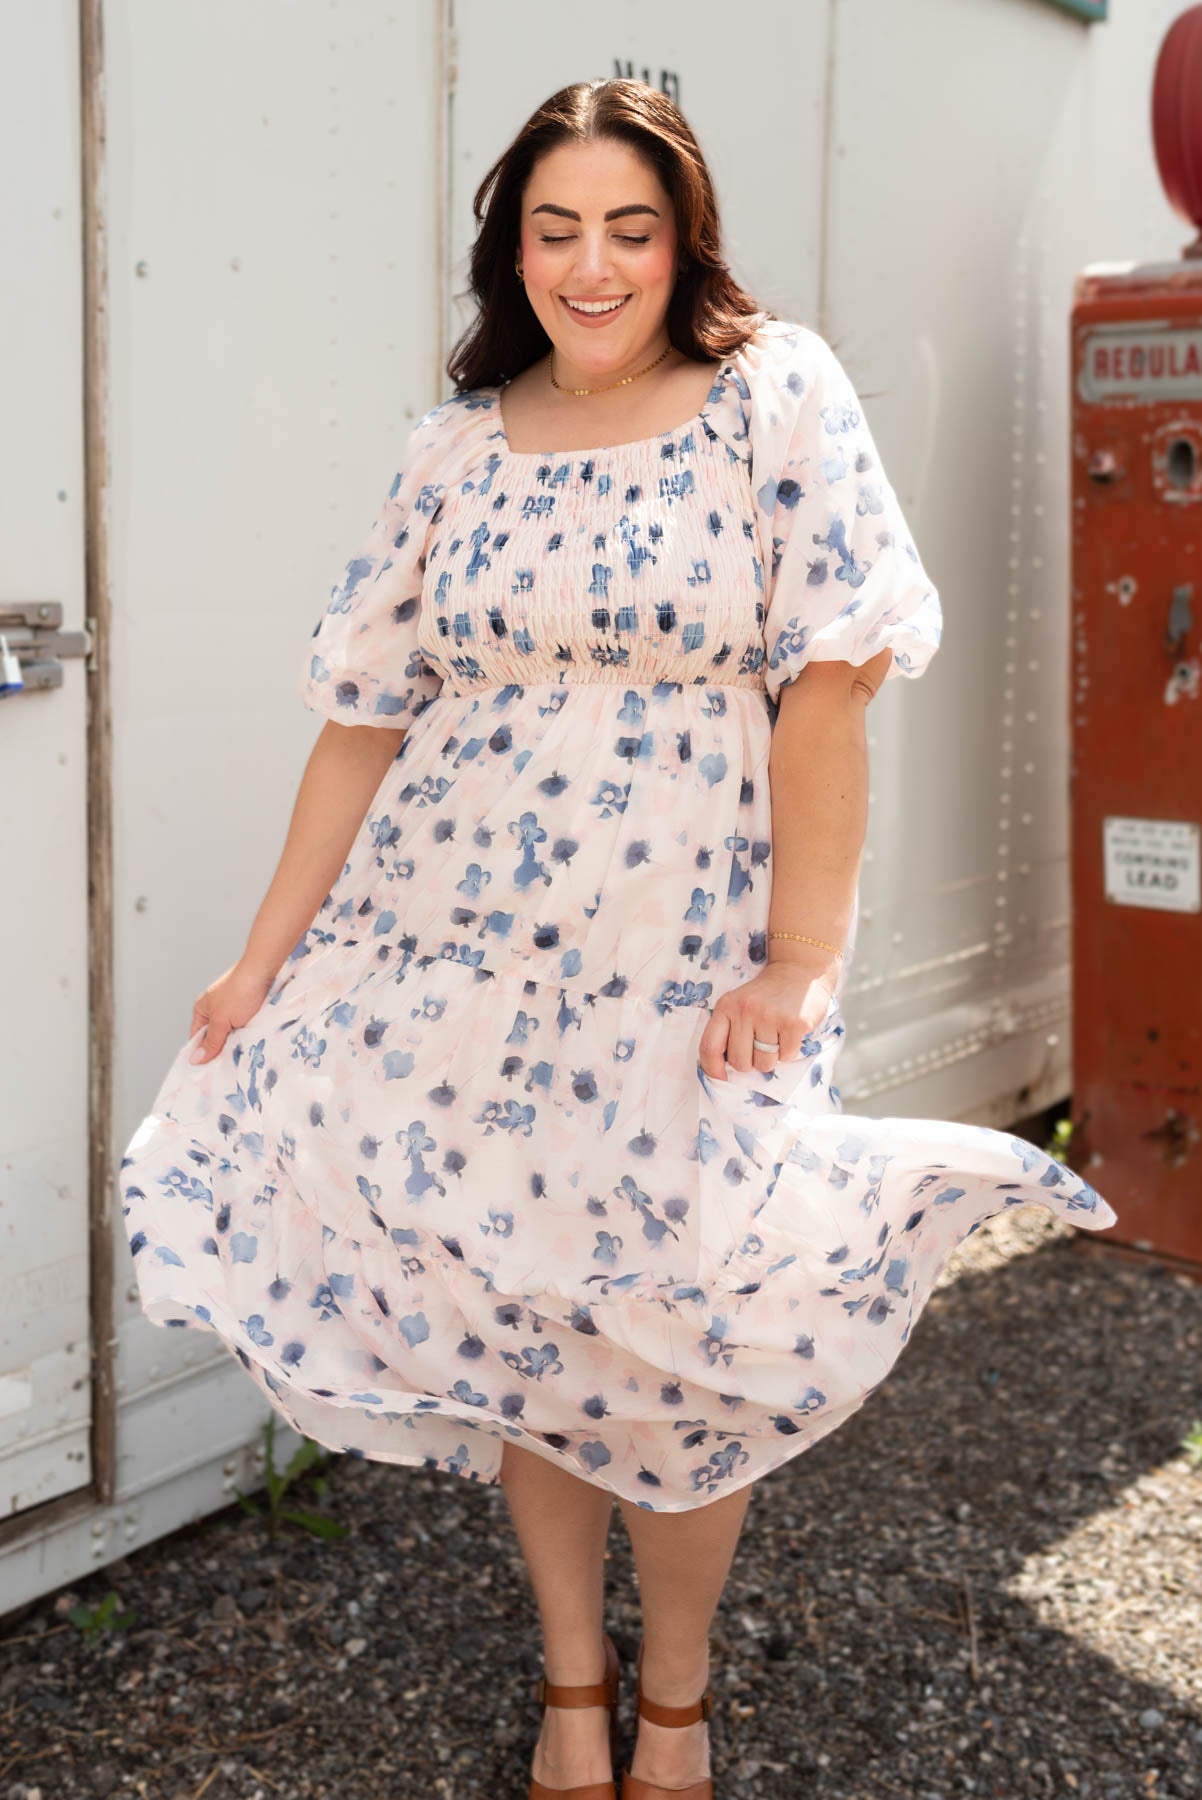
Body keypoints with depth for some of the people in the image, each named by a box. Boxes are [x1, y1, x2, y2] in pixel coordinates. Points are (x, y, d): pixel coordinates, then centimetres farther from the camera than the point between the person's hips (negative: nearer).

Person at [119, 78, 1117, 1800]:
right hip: (452, 960, 3)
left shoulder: (777, 393, -3)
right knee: (515, 1323, 10)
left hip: (687, 971, -3)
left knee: (676, 1350, 3)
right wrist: (268, 957, 5)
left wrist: (801, 957, -15)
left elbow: (826, 683, -9)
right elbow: (366, 716, 7)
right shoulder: (457, 446, 7)